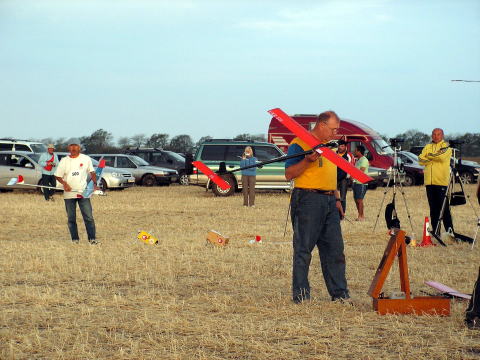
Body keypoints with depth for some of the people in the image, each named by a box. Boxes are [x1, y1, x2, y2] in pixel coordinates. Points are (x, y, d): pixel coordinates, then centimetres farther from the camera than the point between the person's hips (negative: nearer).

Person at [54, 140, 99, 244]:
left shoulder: (86, 159, 6)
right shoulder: (64, 161, 6)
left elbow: (92, 172, 13)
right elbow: (58, 176, 7)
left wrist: (95, 184, -2)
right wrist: (64, 183, -12)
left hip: (83, 192, -1)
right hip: (69, 193, 1)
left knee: (89, 217, -8)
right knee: (71, 218, 4)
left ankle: (92, 238, -8)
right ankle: (75, 239, 10)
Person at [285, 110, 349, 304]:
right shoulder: (299, 144, -7)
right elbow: (289, 174, -13)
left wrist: (337, 199, 21)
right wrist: (308, 160, -26)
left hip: (329, 201, 8)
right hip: (308, 200, -8)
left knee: (335, 248, 7)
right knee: (303, 249, -3)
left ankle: (339, 293, 11)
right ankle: (300, 294, 1)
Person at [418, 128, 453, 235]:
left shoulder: (446, 146, 4)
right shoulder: (428, 147, 18)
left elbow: (442, 156, -16)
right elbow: (421, 160, 4)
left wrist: (430, 156, -3)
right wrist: (434, 157, -8)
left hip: (441, 182, -5)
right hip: (429, 182, 5)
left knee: (444, 208, -8)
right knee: (433, 209, 7)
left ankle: (450, 232, -6)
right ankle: (435, 232, 11)